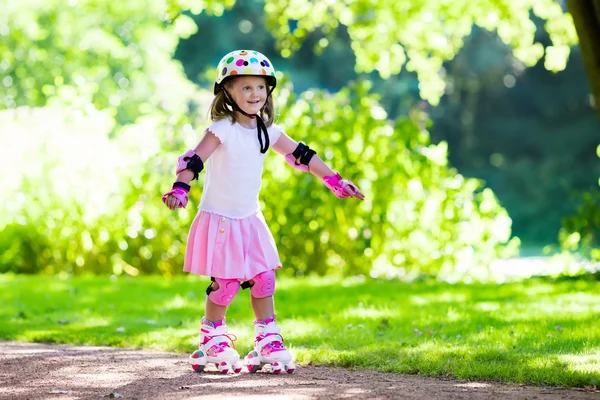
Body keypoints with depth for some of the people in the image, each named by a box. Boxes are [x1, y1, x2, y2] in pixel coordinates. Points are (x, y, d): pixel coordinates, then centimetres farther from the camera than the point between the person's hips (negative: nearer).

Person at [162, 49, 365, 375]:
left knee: (264, 279, 3)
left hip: (250, 220, 6)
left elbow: (303, 155, 13)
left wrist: (335, 180, 17)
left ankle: (267, 342, 12)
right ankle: (212, 339, 14)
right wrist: (179, 189, -38)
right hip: (219, 219, -6)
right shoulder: (222, 129, -14)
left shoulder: (268, 131, 4)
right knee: (226, 283, -6)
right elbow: (195, 160, -23)